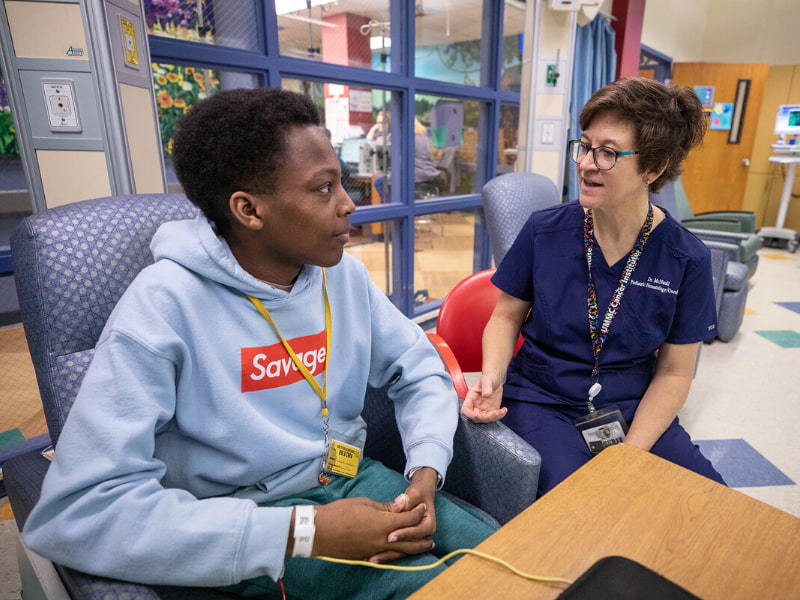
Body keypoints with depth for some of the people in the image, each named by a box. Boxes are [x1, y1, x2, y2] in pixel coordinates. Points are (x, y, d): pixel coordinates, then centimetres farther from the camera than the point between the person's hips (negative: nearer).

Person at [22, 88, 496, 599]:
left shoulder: (345, 275, -3)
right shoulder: (167, 304, -20)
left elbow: (420, 369, 5)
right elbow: (76, 510, -24)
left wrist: (426, 473, -14)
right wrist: (304, 532, -28)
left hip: (355, 477, 5)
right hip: (257, 519, -5)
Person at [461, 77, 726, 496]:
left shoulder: (687, 259, -5)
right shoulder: (544, 231, -7)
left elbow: (674, 373, -1)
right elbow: (507, 316, 3)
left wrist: (628, 454, -11)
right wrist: (493, 376, -16)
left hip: (635, 412, 2)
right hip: (543, 401, -1)